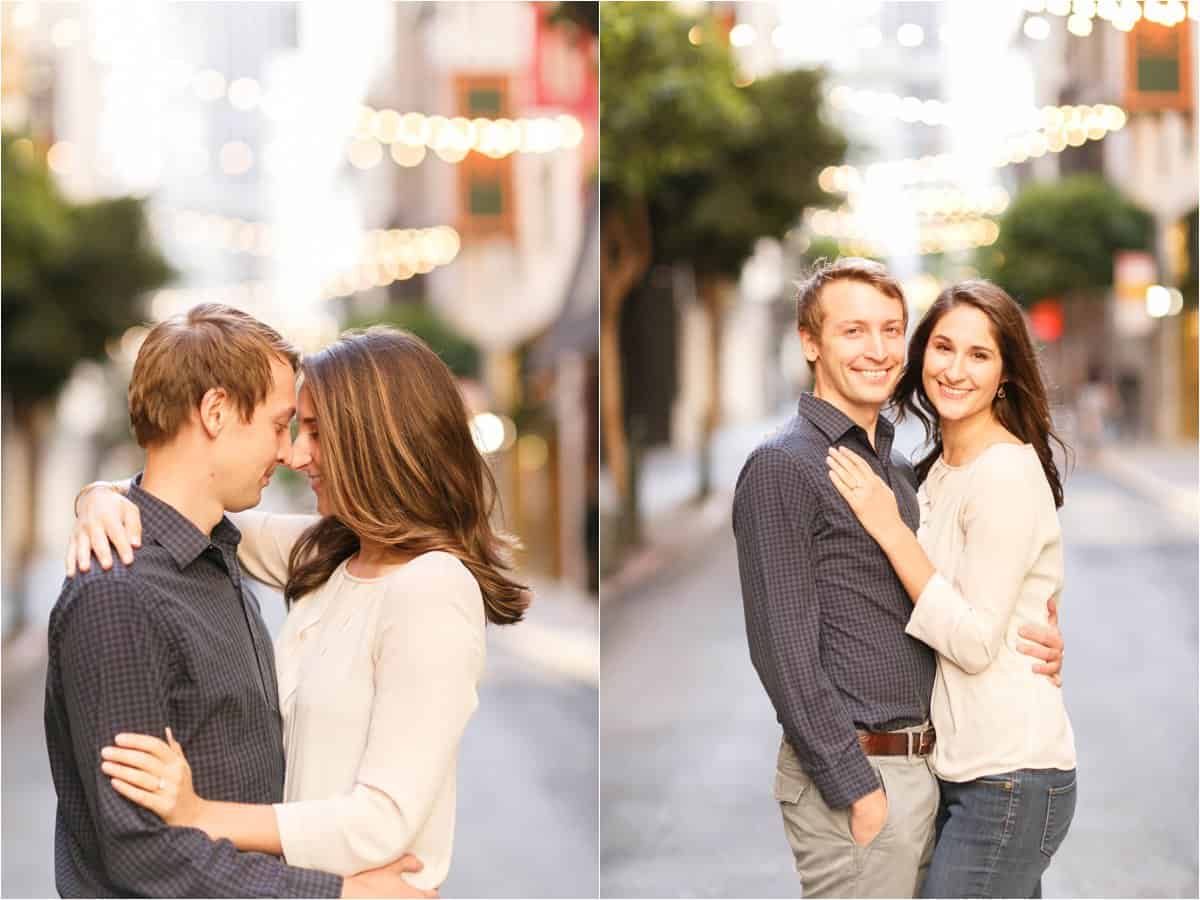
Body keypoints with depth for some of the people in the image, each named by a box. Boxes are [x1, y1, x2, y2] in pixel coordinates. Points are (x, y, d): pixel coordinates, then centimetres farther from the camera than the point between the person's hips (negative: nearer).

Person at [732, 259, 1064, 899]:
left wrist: (1032, 644, 3)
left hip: (917, 767, 8)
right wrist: (858, 791, -19)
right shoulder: (782, 467, -12)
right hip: (852, 778, -8)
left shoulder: (898, 467, 15)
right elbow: (785, 651, -17)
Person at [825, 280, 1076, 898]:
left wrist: (889, 528, -17)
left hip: (1006, 777, -9)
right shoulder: (940, 468, 13)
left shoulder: (1009, 474, -15)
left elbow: (975, 642, -19)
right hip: (962, 766, 9)